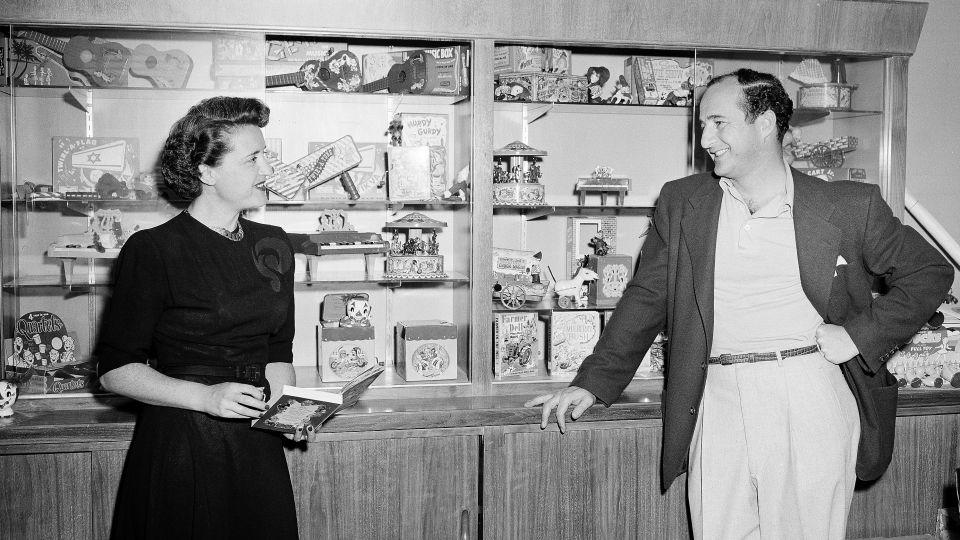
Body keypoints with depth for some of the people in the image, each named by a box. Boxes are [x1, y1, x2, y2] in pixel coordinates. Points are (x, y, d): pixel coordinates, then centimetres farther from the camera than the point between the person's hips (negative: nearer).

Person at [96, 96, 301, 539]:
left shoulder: (274, 245, 7)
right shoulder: (151, 250, -10)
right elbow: (115, 370, -9)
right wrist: (206, 396, -21)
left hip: (258, 448, 5)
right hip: (179, 448, -5)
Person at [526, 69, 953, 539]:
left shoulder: (848, 206, 2)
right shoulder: (681, 202, 8)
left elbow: (930, 272, 11)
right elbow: (646, 298, 12)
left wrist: (860, 334, -3)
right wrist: (593, 383, 6)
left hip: (809, 398, -2)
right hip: (717, 404, 2)